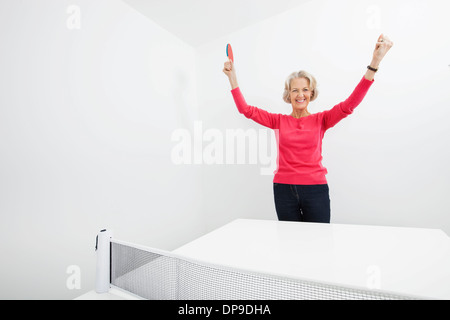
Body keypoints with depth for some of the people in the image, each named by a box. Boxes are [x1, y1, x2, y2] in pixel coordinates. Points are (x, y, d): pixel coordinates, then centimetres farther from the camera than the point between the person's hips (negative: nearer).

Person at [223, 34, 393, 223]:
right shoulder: (279, 121, 6)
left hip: (316, 189, 0)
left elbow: (349, 105, -8)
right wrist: (232, 76, -1)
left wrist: (374, 62, -17)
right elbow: (246, 110, 2)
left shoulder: (320, 120, 6)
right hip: (284, 189, 1)